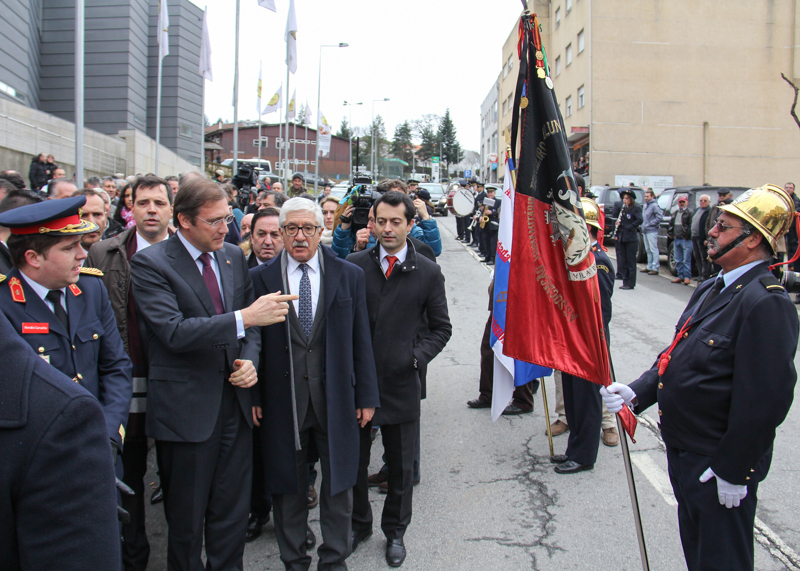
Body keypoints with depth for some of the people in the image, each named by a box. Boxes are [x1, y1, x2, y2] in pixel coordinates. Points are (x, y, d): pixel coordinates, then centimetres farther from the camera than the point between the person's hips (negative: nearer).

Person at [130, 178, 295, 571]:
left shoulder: (234, 256, 9)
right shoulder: (150, 263, -10)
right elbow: (174, 332, -22)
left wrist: (249, 361, -4)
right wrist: (244, 318, -29)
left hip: (234, 402, 5)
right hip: (185, 409, -5)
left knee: (232, 512, 13)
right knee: (186, 520, 10)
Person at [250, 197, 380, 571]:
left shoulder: (349, 275, 3)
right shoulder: (260, 278, 1)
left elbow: (361, 340, 3)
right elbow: (253, 340, 2)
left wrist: (366, 396, 2)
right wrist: (253, 396, -2)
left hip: (335, 399, 1)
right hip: (282, 401, 0)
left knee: (338, 484, 12)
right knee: (287, 485, 12)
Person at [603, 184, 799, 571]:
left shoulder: (767, 303, -22)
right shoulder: (711, 289, 9)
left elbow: (765, 400, -24)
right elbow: (676, 356, 14)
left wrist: (733, 471, -20)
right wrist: (637, 393, -1)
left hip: (720, 466, -9)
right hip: (683, 452, 9)